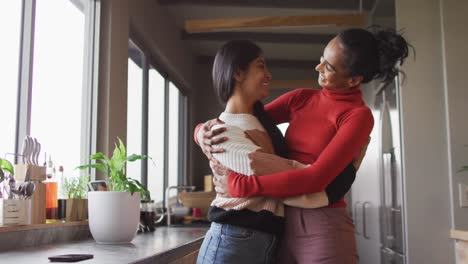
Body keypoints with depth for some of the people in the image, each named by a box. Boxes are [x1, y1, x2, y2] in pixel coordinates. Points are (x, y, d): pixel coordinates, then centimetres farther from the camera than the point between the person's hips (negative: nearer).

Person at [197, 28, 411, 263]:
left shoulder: (358, 116, -10)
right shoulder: (300, 99, 6)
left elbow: (316, 178, -21)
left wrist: (238, 185, -20)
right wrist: (205, 131, -14)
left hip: (323, 230, -5)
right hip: (282, 225, 6)